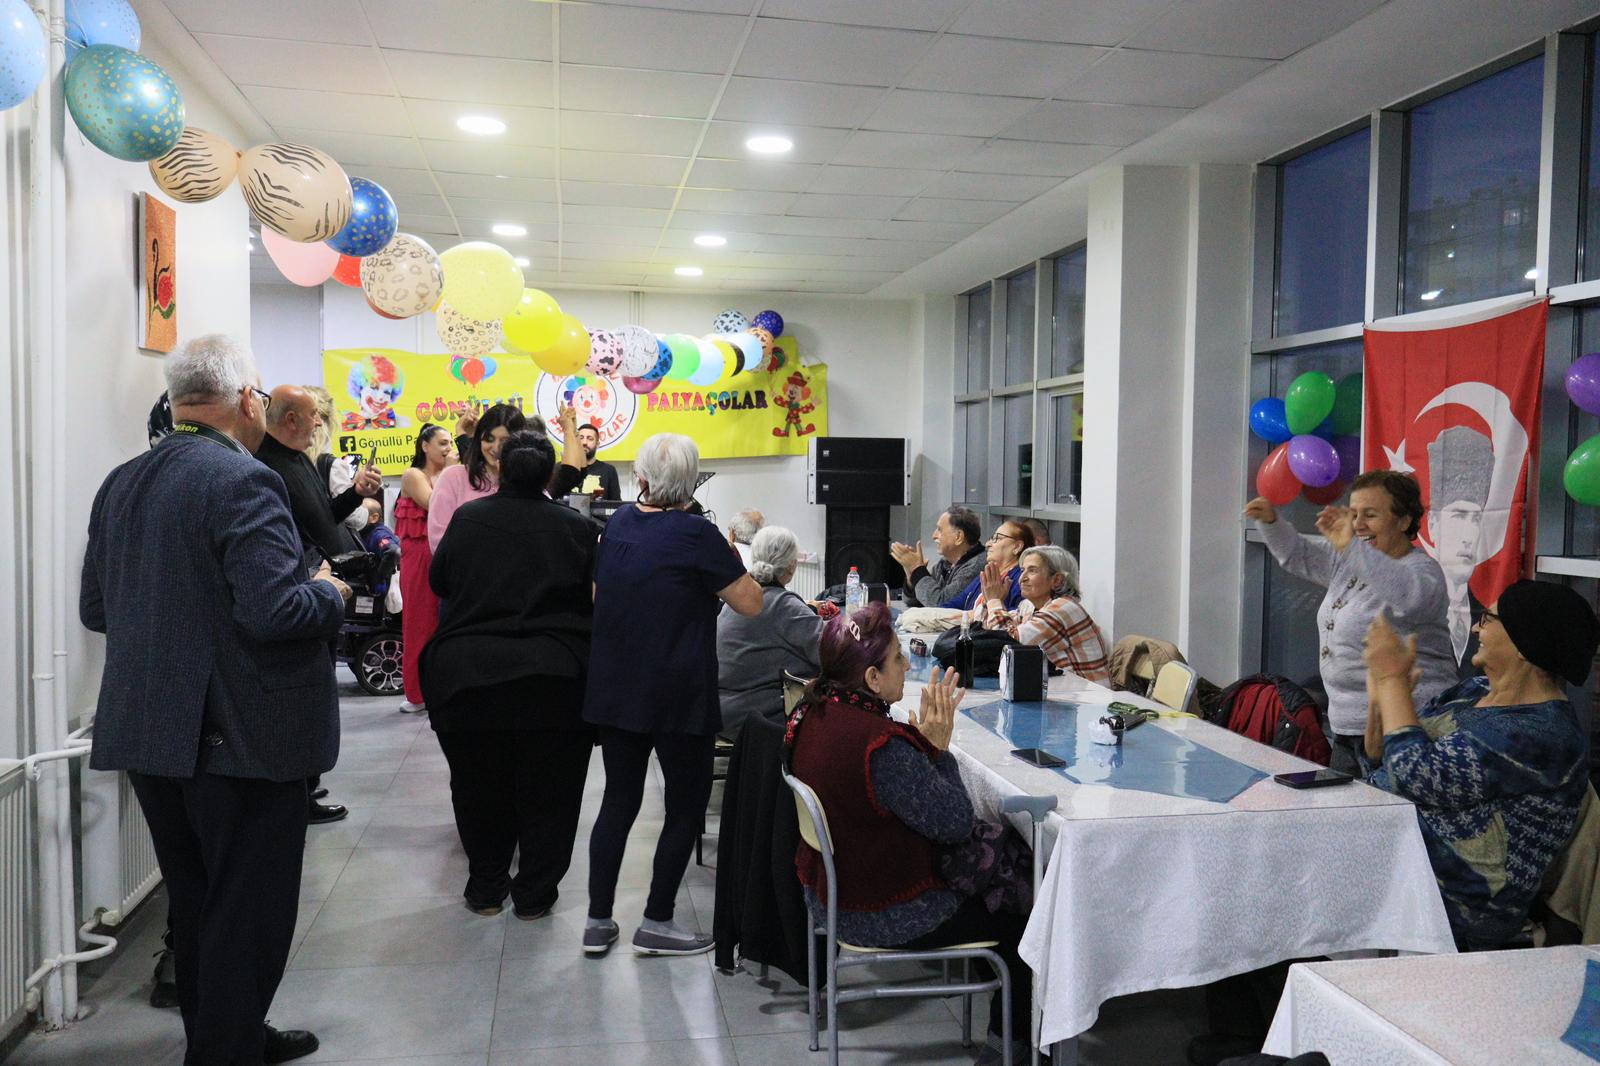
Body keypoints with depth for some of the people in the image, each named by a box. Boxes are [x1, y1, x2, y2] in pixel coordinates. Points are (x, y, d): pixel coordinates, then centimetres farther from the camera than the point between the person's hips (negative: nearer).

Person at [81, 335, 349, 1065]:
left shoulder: (121, 484, 7)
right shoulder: (243, 482, -18)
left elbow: (95, 608, 12)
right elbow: (275, 610, -26)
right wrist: (330, 594, -7)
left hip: (146, 730, 8)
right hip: (240, 734, -8)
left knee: (196, 902, 21)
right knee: (247, 912, 6)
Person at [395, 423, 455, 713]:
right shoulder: (413, 475, -2)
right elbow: (435, 505, -17)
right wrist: (450, 471, -11)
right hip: (419, 555, -5)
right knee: (420, 622, 1)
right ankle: (418, 692, 8)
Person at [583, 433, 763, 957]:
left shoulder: (618, 524, 3)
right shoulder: (695, 534, -15)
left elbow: (597, 595, 16)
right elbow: (750, 603, -11)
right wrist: (729, 557, 2)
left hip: (614, 689, 6)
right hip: (677, 695, -6)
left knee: (618, 800, 15)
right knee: (687, 806, 8)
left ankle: (598, 921, 19)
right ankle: (656, 923, 14)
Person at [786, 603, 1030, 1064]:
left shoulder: (814, 713, -4)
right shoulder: (882, 745, -33)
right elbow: (956, 823, -24)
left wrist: (922, 737, -6)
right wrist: (938, 747, -15)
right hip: (881, 916, -9)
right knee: (1015, 911, 12)